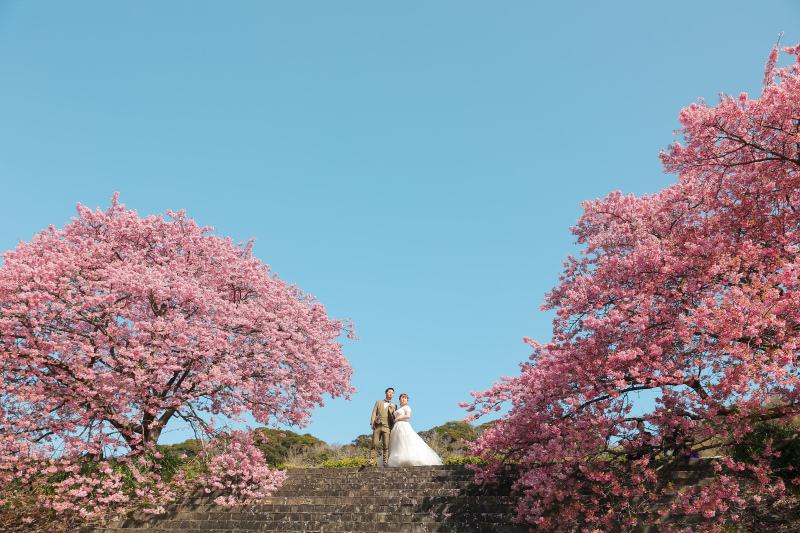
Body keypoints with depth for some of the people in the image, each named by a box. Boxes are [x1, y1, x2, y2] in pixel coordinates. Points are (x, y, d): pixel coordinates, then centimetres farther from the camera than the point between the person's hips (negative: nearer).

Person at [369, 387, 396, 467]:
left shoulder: (393, 406, 20)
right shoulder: (378, 402, 21)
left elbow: (394, 418, 13)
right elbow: (374, 413, 10)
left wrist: (394, 427, -4)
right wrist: (372, 423, -2)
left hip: (387, 427, 0)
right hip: (377, 426, 0)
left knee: (386, 446, -8)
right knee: (374, 444, -7)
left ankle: (385, 463, -8)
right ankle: (370, 462, -6)